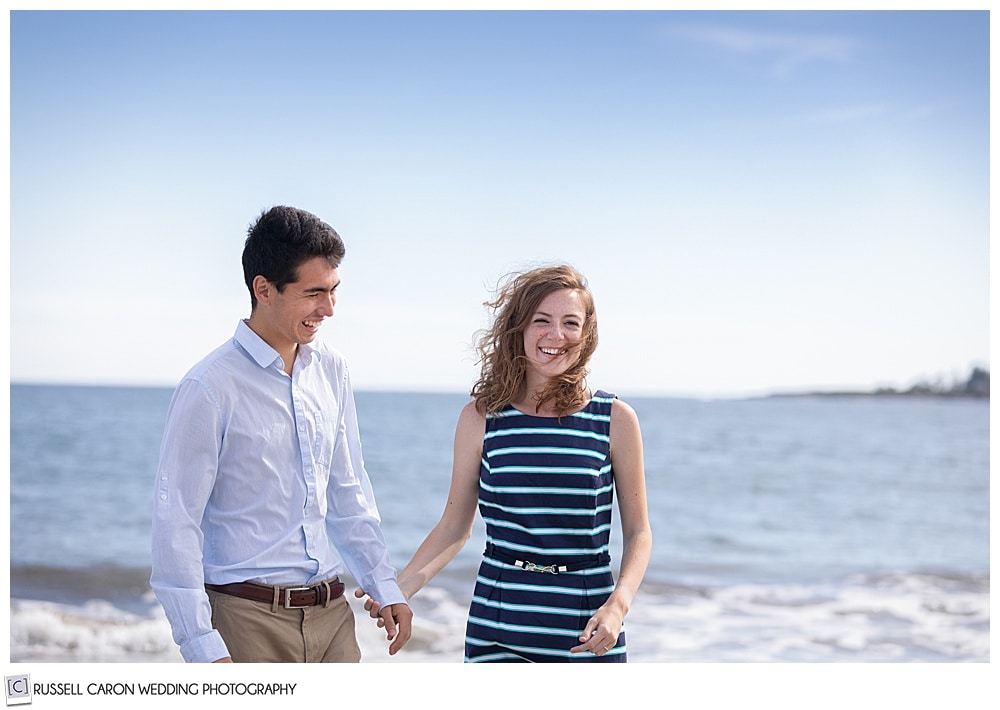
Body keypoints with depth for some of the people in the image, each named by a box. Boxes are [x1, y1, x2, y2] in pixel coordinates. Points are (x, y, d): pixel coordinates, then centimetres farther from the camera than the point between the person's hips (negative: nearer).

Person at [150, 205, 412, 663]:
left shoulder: (331, 370, 10)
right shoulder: (210, 388, -11)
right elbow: (176, 524, -12)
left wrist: (385, 586, 14)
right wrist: (204, 648, -16)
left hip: (331, 613, 6)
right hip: (249, 619, -6)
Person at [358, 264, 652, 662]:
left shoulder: (616, 419, 0)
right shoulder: (480, 419, 2)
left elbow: (638, 532, 4)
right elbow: (454, 527, 8)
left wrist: (618, 604, -12)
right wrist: (400, 588, -7)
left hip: (588, 632, 0)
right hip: (497, 628, 0)